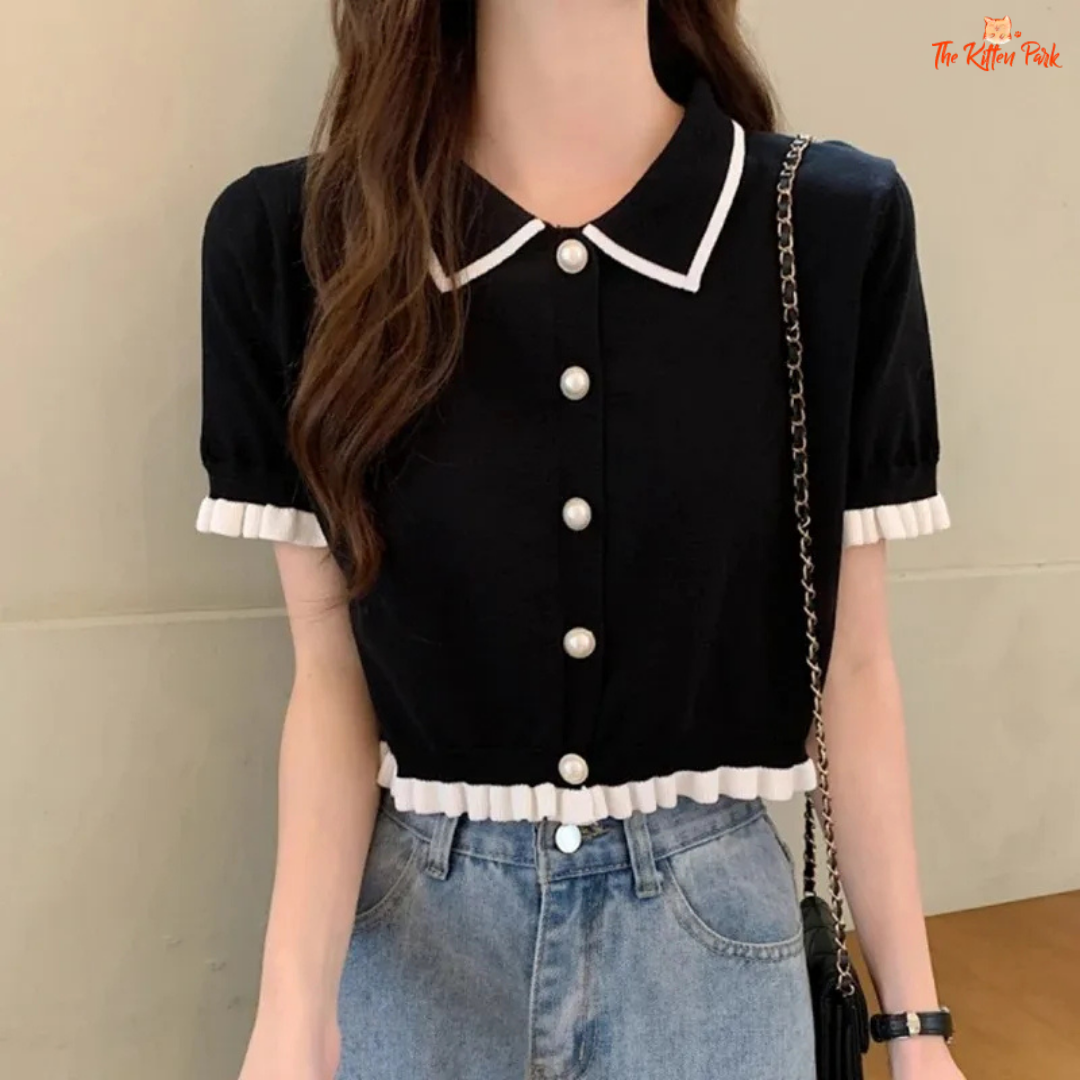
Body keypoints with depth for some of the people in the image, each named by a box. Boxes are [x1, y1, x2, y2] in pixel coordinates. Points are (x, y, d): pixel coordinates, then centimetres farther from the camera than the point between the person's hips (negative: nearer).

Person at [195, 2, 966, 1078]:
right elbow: (331, 664, -5)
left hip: (709, 914, 1)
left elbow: (849, 659, -4)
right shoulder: (287, 238, -10)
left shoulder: (839, 227, -10)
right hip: (408, 911, 0)